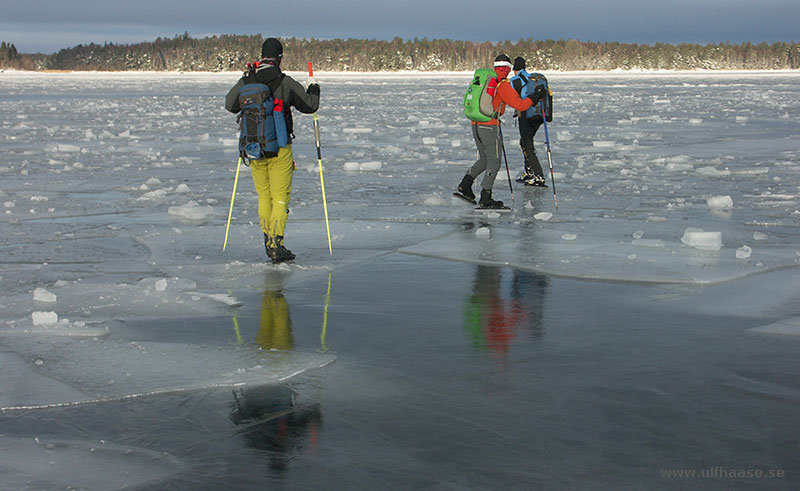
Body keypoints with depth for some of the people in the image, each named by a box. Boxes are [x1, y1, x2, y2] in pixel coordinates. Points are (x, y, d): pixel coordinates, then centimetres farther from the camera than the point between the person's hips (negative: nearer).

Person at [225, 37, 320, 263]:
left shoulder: (246, 82, -1)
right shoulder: (286, 83, -11)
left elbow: (230, 105, 16)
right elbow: (310, 105, 1)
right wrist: (313, 88, 22)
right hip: (279, 149, -4)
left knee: (264, 196, 18)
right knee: (280, 197, 1)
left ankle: (268, 242, 23)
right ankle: (276, 245, -6)